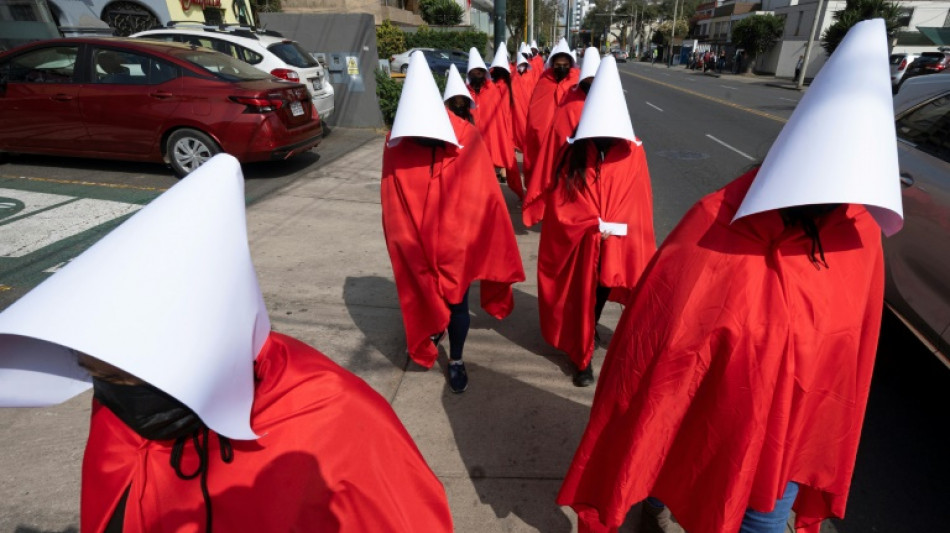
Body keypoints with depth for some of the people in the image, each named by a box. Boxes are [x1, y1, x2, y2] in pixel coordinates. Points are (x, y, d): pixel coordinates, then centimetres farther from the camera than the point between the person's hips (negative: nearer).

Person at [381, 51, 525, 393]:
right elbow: (394, 208, -6)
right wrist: (412, 246, -9)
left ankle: (456, 361, 34)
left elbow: (480, 198, -10)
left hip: (457, 245, -2)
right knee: (422, 297, 20)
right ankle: (431, 333, 52)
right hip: (416, 245, 2)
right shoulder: (397, 144, -11)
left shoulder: (466, 140, -16)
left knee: (456, 302, 11)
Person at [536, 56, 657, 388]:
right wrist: (595, 226, -15)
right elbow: (559, 203, -8)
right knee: (581, 299, 10)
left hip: (618, 246, 1)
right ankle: (583, 356, 29)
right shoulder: (573, 153, -6)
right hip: (578, 245, -1)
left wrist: (609, 228, -12)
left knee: (600, 295, 14)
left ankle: (585, 345, 41)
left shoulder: (633, 154, -4)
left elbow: (639, 206, -2)